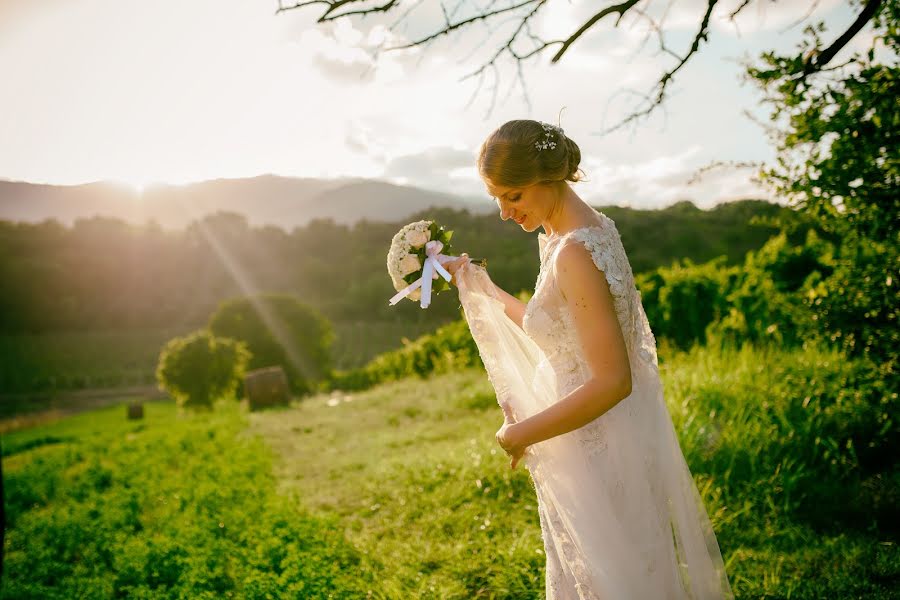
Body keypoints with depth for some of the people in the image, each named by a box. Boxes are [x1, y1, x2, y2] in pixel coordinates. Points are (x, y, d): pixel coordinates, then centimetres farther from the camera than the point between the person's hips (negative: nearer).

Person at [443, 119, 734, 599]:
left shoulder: (574, 254, -28)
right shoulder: (576, 228, 2)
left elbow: (612, 383, -28)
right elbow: (551, 327, 12)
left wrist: (522, 433, -19)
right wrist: (479, 285, 16)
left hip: (600, 447, -9)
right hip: (600, 437, 9)